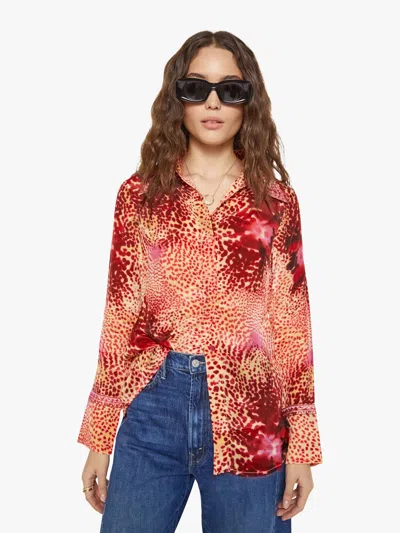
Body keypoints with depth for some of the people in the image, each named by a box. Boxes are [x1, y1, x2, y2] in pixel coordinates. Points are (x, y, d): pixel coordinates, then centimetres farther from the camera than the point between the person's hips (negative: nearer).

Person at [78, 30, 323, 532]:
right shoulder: (140, 194, 4)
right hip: (153, 405, 1)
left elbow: (292, 323, 3)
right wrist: (98, 437, 4)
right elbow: (120, 315, 5)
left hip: (248, 414, 0)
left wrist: (302, 444, 0)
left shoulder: (275, 200, 4)